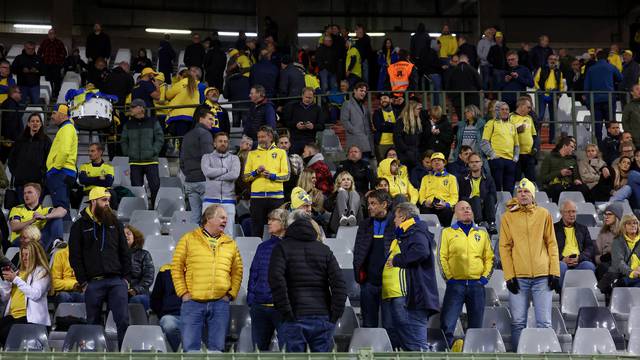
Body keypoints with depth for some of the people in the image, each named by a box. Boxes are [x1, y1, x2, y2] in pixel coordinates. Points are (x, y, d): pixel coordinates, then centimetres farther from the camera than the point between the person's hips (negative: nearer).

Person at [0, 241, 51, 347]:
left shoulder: (41, 272, 4)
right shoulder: (19, 272, 23)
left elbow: (35, 294, -14)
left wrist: (16, 279, -11)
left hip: (30, 317, -6)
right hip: (12, 315, 6)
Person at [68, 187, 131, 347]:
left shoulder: (115, 223, 14)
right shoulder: (80, 226, 6)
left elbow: (125, 252, 14)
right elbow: (75, 257, 2)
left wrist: (126, 278, 5)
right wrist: (83, 282, -5)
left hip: (116, 281, 2)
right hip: (93, 283, -1)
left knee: (123, 320, -8)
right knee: (93, 323, 4)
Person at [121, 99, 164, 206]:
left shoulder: (153, 123, 3)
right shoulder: (128, 125, 11)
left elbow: (160, 138, 1)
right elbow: (123, 141, 16)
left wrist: (153, 152, -9)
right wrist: (127, 153, 3)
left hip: (151, 161, -2)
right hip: (134, 162, 3)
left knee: (155, 186, -9)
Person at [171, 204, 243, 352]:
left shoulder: (230, 243, 13)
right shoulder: (189, 239, 4)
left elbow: (237, 271, 14)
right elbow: (176, 267, 3)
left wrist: (231, 293, 2)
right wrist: (183, 292, -4)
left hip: (220, 303, 3)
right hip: (193, 302, -3)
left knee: (217, 348, 3)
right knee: (191, 348, -4)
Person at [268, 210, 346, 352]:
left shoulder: (282, 248, 4)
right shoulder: (324, 250, 13)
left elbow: (276, 281, -12)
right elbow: (339, 284, 1)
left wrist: (286, 313, -10)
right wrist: (335, 315, 1)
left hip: (295, 319, -2)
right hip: (322, 318, 2)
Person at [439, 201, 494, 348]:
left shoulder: (482, 233, 15)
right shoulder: (448, 232, 8)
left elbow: (489, 257, 13)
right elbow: (442, 257, 1)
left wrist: (485, 276, 1)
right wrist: (449, 277, -8)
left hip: (477, 284, 3)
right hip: (456, 284, -3)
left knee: (476, 327, 6)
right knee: (447, 326, -11)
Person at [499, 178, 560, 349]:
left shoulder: (544, 214, 7)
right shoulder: (508, 217, 6)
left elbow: (552, 244, 7)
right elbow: (504, 247, 3)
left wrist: (555, 272, 0)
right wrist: (509, 276, -5)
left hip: (542, 276, 0)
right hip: (519, 277, 0)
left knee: (544, 322, -1)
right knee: (518, 322, 0)